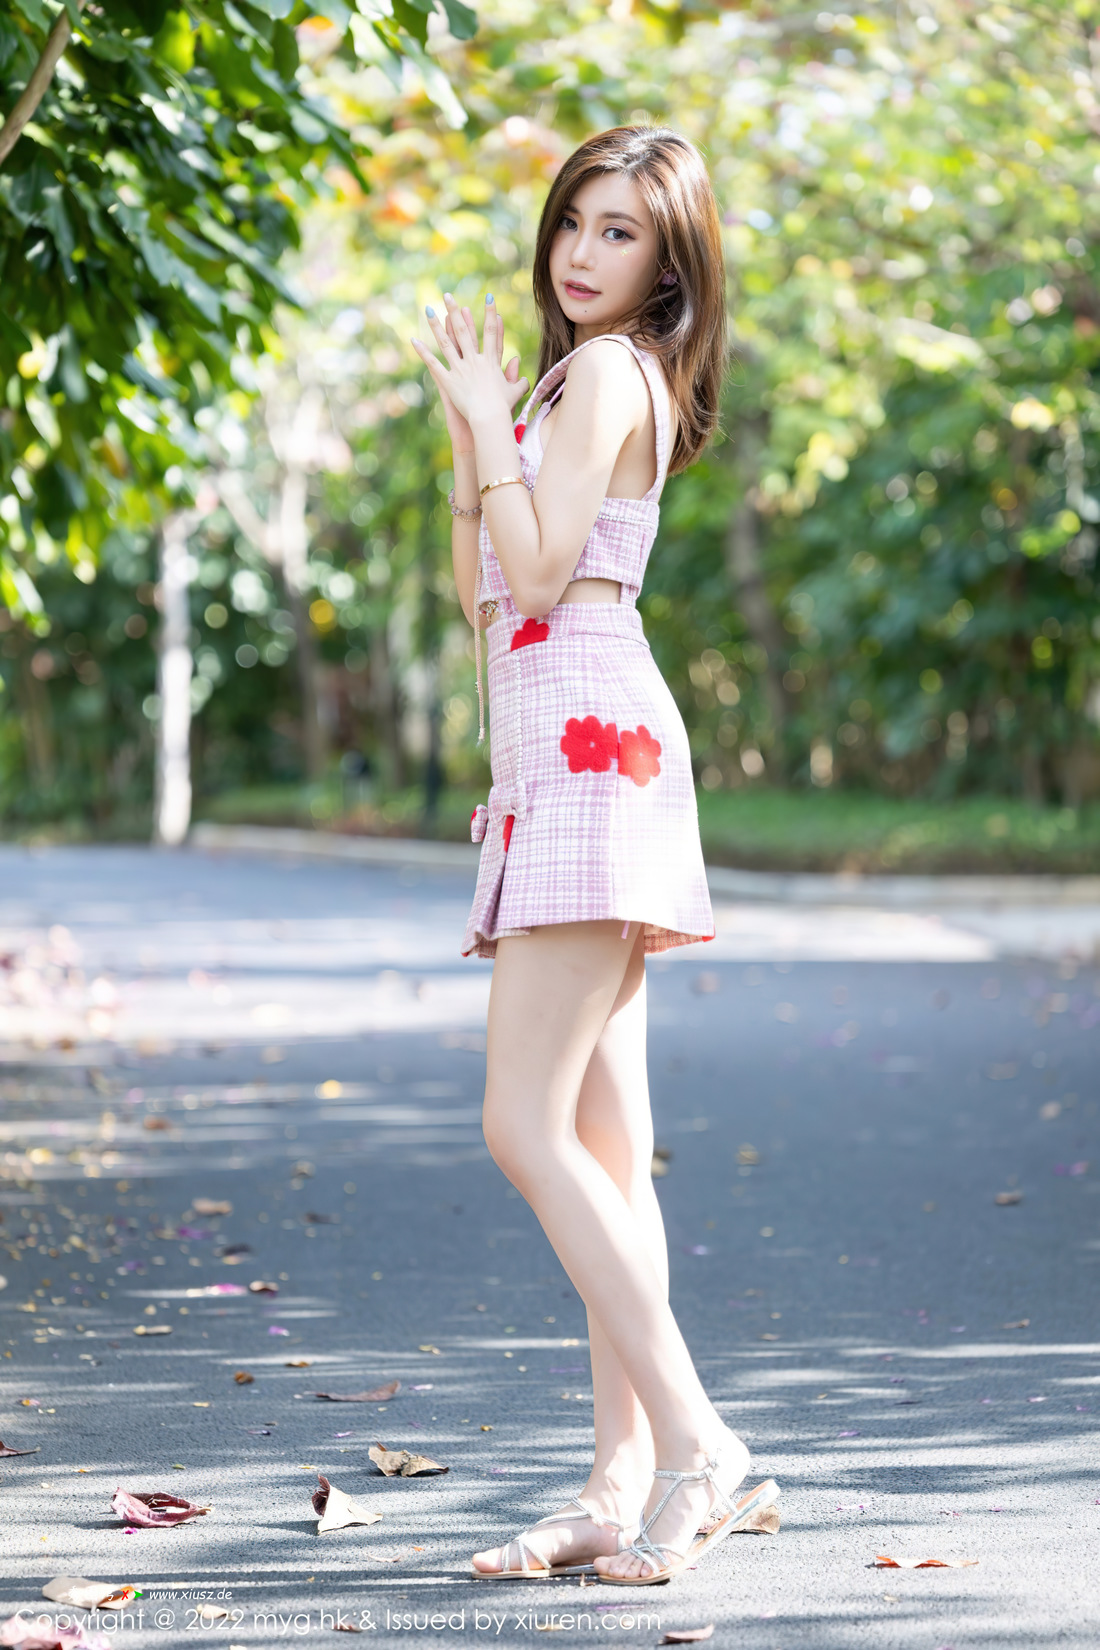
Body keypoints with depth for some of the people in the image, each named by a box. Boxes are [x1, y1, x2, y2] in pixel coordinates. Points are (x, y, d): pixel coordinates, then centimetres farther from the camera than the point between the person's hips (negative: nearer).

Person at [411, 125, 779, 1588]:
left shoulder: (606, 371, -6)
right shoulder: (579, 379, 24)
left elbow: (541, 571, -14)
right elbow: (479, 588, 21)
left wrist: (487, 418, -5)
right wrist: (467, 424, 14)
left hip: (590, 742, -10)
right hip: (570, 761, 10)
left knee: (527, 1122, -15)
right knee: (603, 1145, 4)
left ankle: (697, 1446, -16)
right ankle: (628, 1485, 4)